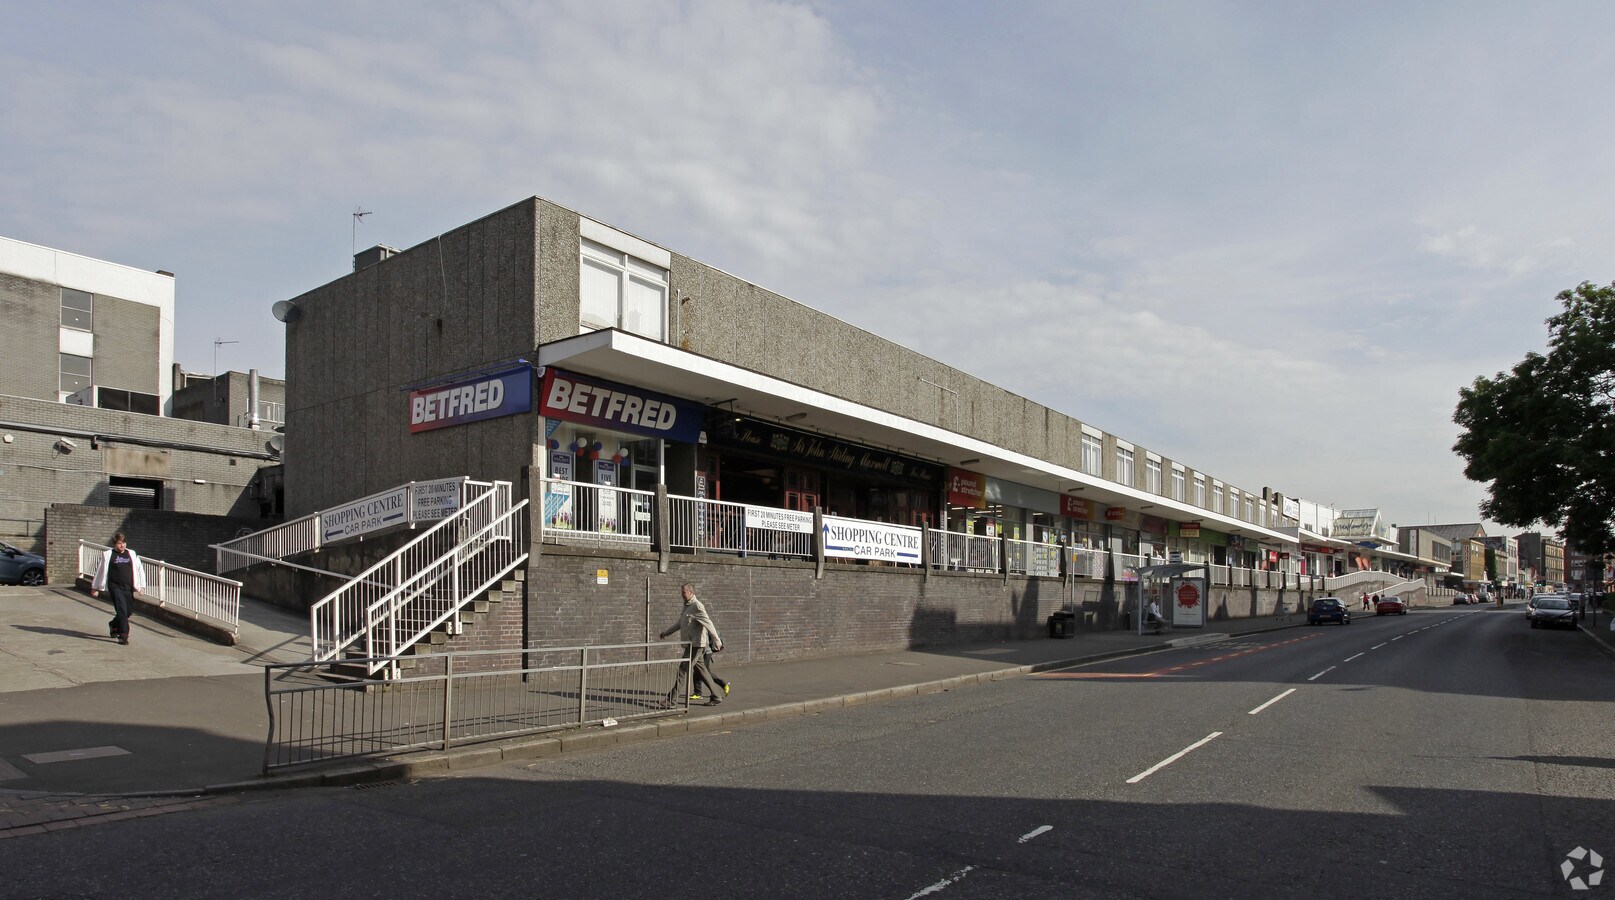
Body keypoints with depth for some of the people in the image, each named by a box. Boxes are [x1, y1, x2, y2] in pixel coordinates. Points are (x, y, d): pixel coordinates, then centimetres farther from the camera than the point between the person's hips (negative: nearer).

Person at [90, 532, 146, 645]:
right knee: (122, 610, -13)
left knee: (129, 610, 7)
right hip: (115, 586, -4)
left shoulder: (132, 554, 10)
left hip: (128, 587, 4)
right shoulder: (108, 555, 3)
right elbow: (101, 571, 10)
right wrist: (95, 588, 14)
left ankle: (114, 625, 36)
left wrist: (141, 585, 6)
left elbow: (140, 569, 13)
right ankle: (123, 635, -9)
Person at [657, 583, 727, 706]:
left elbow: (708, 624, -20)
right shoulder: (686, 607, 15)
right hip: (690, 645, 9)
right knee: (702, 672, 12)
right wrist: (665, 633, 26)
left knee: (682, 670, -8)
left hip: (696, 646, -9)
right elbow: (679, 624, 29)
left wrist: (717, 641, -25)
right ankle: (717, 696, 18)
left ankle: (671, 699, -4)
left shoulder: (697, 606, -14)